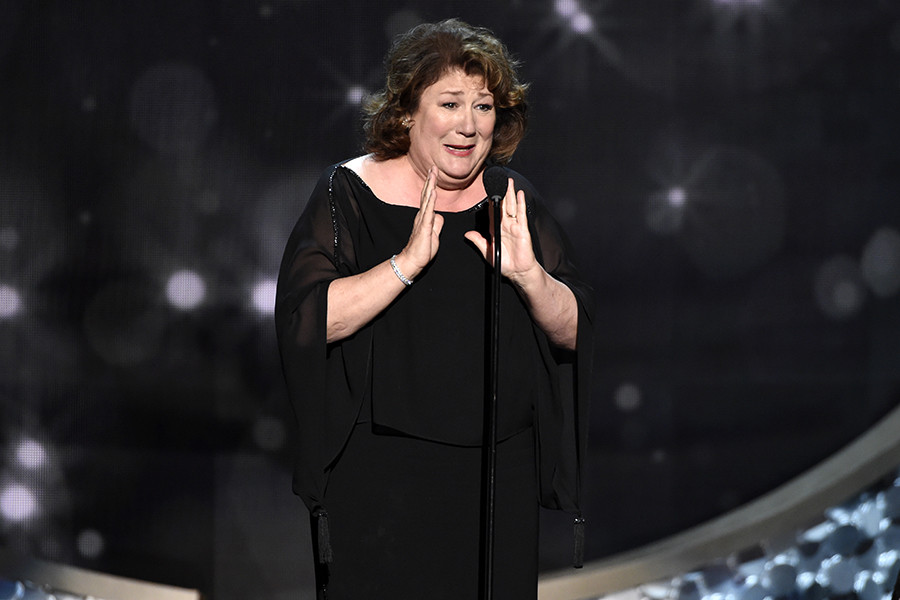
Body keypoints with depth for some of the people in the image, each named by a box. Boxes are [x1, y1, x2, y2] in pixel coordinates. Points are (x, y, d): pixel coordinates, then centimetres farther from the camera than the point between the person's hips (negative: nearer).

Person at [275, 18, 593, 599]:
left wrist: (529, 274, -18)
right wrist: (408, 261, -25)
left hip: (499, 476, 3)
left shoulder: (512, 199, 5)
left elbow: (574, 332, 2)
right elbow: (306, 318, -17)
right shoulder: (350, 193, -5)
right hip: (379, 477, -3)